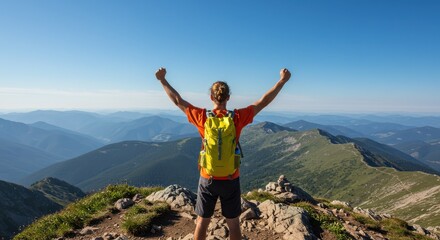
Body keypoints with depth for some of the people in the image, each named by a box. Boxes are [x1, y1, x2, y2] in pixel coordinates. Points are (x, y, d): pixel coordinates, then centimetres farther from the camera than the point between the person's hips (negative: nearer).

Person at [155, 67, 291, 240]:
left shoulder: (202, 117, -11)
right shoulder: (238, 117, -12)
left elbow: (177, 100, 0)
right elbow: (264, 101, -4)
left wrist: (162, 80, 10)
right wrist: (282, 81, 4)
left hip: (207, 179, 1)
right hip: (231, 180, 0)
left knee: (202, 222, 17)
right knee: (233, 223, 17)